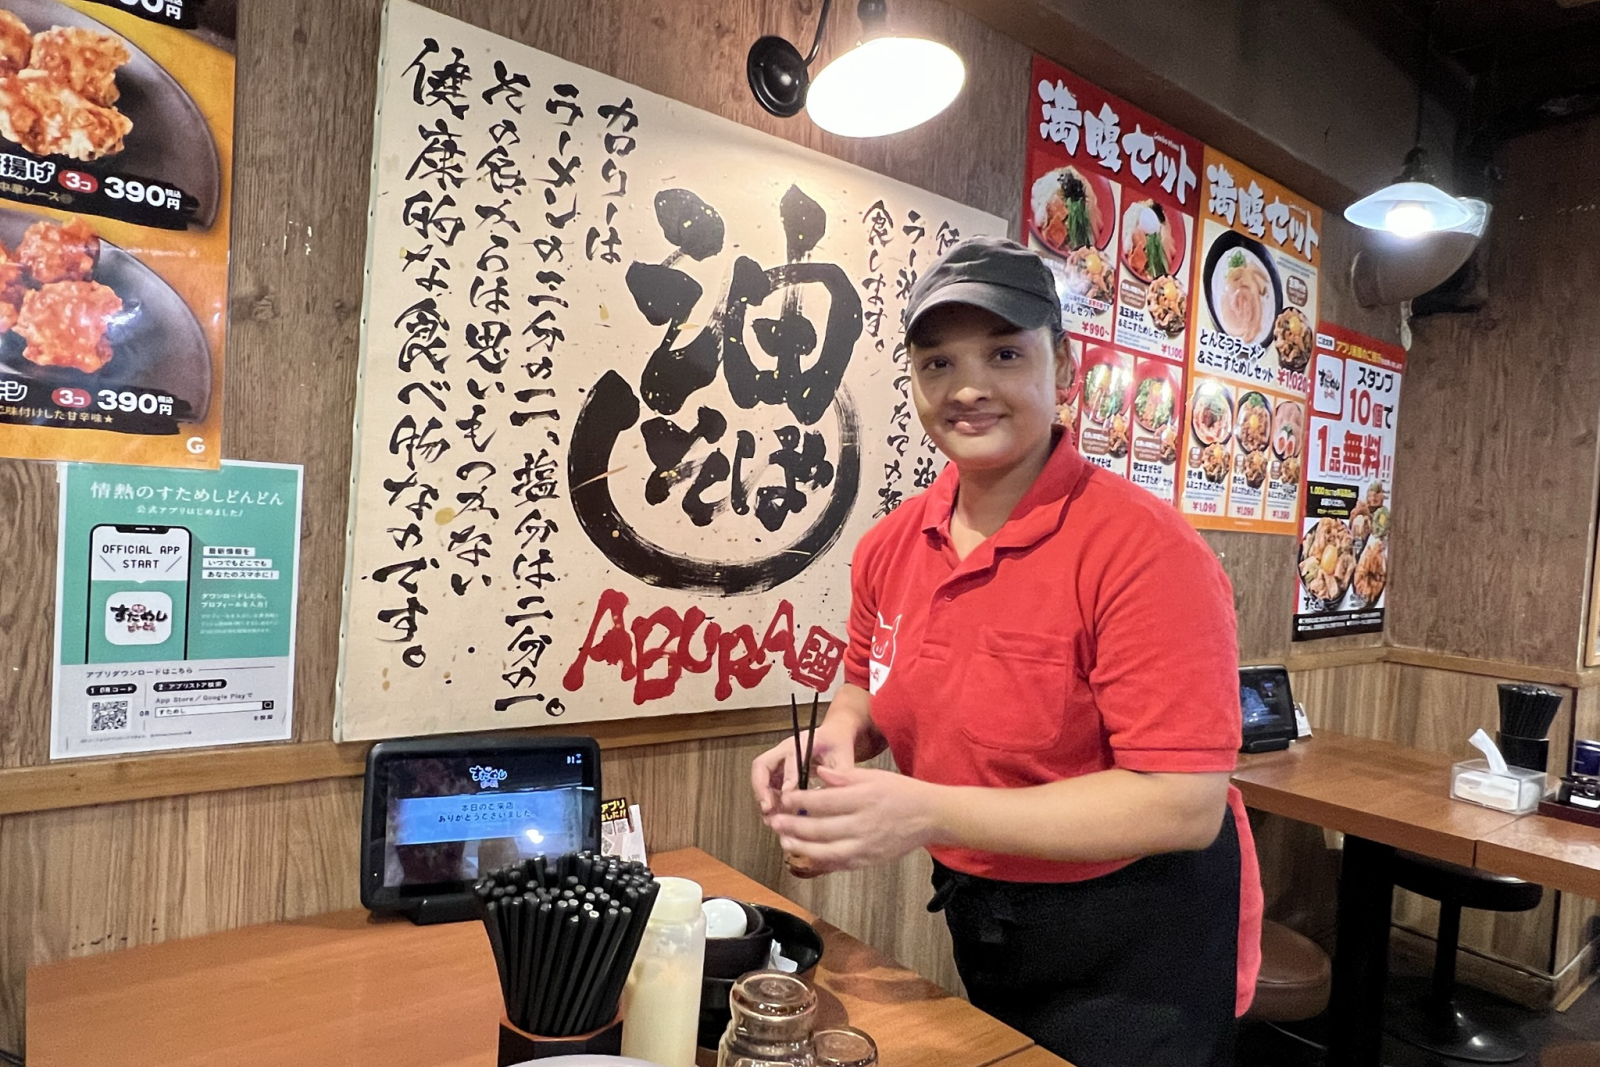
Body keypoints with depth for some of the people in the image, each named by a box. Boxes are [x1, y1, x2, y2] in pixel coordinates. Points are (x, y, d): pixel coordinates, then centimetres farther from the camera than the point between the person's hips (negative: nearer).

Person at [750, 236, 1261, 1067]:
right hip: (978, 925, 6)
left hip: (1133, 948, -5)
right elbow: (870, 687, 10)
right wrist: (839, 736, -13)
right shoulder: (890, 547, -6)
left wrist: (931, 813, -33)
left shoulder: (1143, 549, -25)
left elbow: (1185, 804, -28)